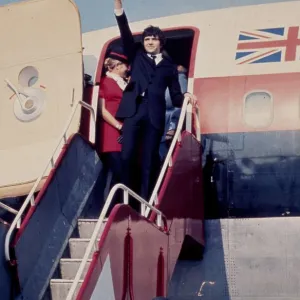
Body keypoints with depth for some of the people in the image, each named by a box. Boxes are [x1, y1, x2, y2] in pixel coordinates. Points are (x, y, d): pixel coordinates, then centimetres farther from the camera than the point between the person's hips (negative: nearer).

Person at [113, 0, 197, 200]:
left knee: (149, 161, -2)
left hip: (155, 115, 0)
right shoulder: (137, 57, 20)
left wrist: (186, 97, -9)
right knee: (127, 155, -11)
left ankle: (145, 202, -3)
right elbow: (126, 35, 7)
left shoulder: (169, 66, 18)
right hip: (133, 111, 0)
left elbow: (175, 96, 14)